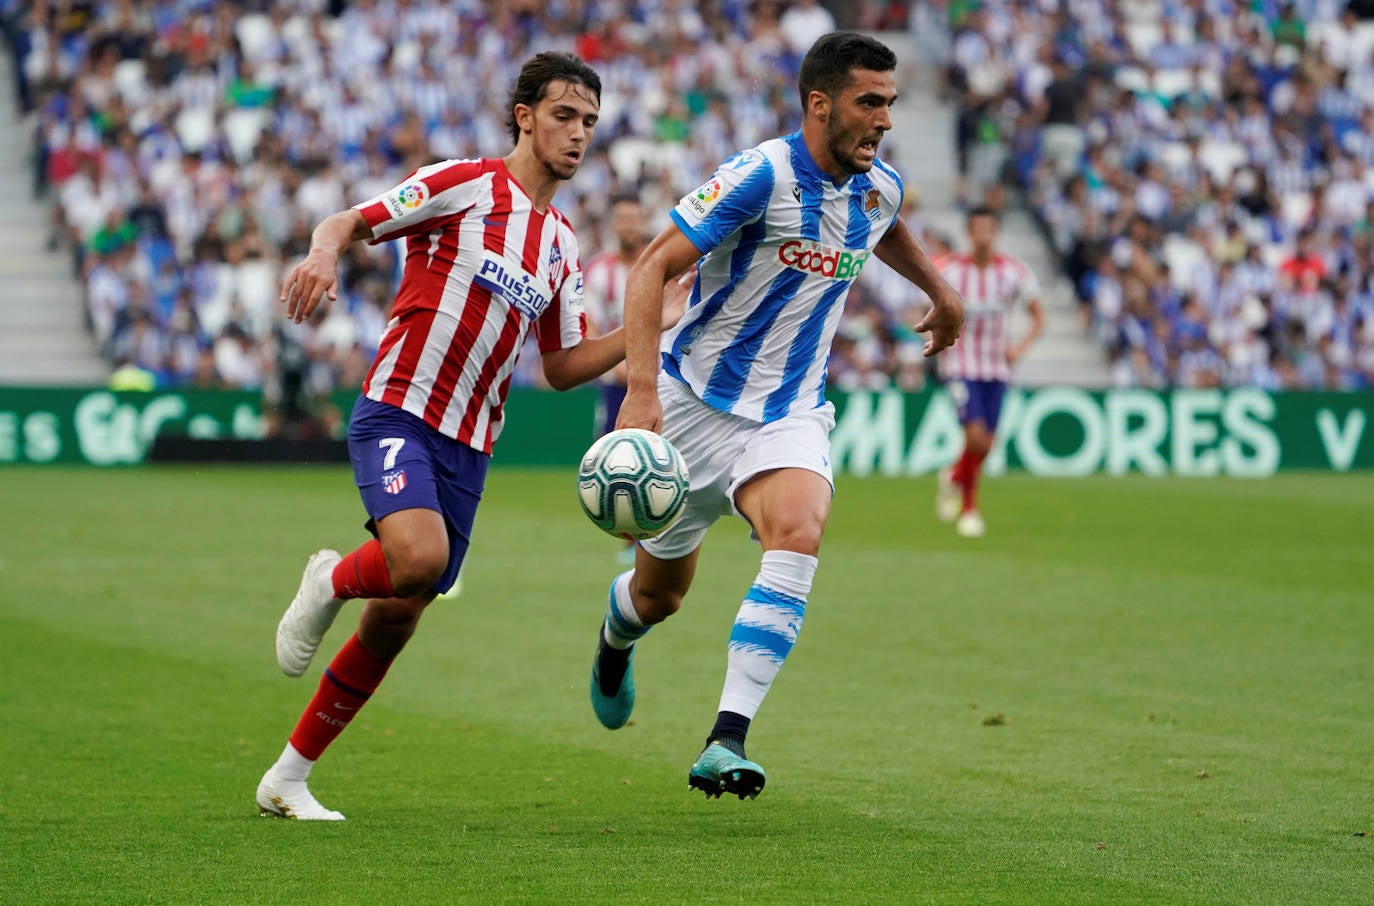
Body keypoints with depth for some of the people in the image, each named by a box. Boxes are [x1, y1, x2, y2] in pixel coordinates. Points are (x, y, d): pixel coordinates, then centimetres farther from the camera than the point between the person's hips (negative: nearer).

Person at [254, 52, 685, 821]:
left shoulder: (562, 245, 17)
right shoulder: (462, 186, -3)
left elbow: (563, 367, 20)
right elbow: (348, 222, -5)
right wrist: (323, 255, -28)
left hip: (468, 447, 6)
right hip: (398, 414, -6)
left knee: (395, 622, 6)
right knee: (420, 557, -33)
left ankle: (288, 778, 19)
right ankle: (332, 582, 2)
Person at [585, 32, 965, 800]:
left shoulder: (880, 189, 1)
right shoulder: (763, 175, -19)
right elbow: (654, 267, -22)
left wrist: (941, 292, 38)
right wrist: (642, 387, -32)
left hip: (791, 413, 3)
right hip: (697, 401, -3)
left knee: (799, 537, -29)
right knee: (659, 596, 11)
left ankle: (726, 743, -32)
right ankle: (618, 634, 52)